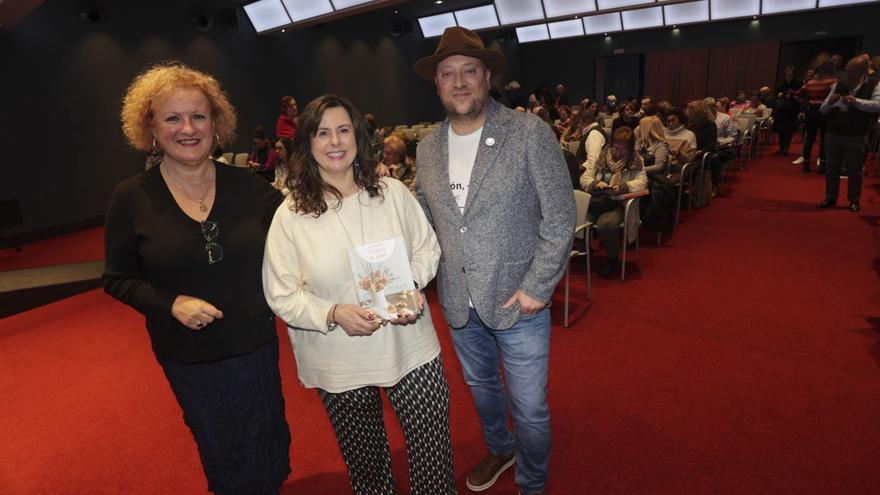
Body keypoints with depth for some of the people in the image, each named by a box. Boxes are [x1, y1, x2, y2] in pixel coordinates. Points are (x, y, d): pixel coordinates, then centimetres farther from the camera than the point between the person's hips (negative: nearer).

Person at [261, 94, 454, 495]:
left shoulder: (392, 192, -3)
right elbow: (282, 295, -7)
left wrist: (411, 285, -13)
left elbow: (427, 248, 6)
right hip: (339, 365, 0)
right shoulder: (291, 214, -8)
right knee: (364, 461, 21)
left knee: (433, 454, 10)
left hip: (411, 350, 1)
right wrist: (334, 314, -22)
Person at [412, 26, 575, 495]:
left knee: (529, 408, 9)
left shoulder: (530, 133, -12)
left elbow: (560, 218, -12)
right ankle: (499, 450, 55)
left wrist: (535, 287, -16)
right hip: (459, 303, 5)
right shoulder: (428, 147, 2)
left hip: (517, 300, -4)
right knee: (481, 387, 26)